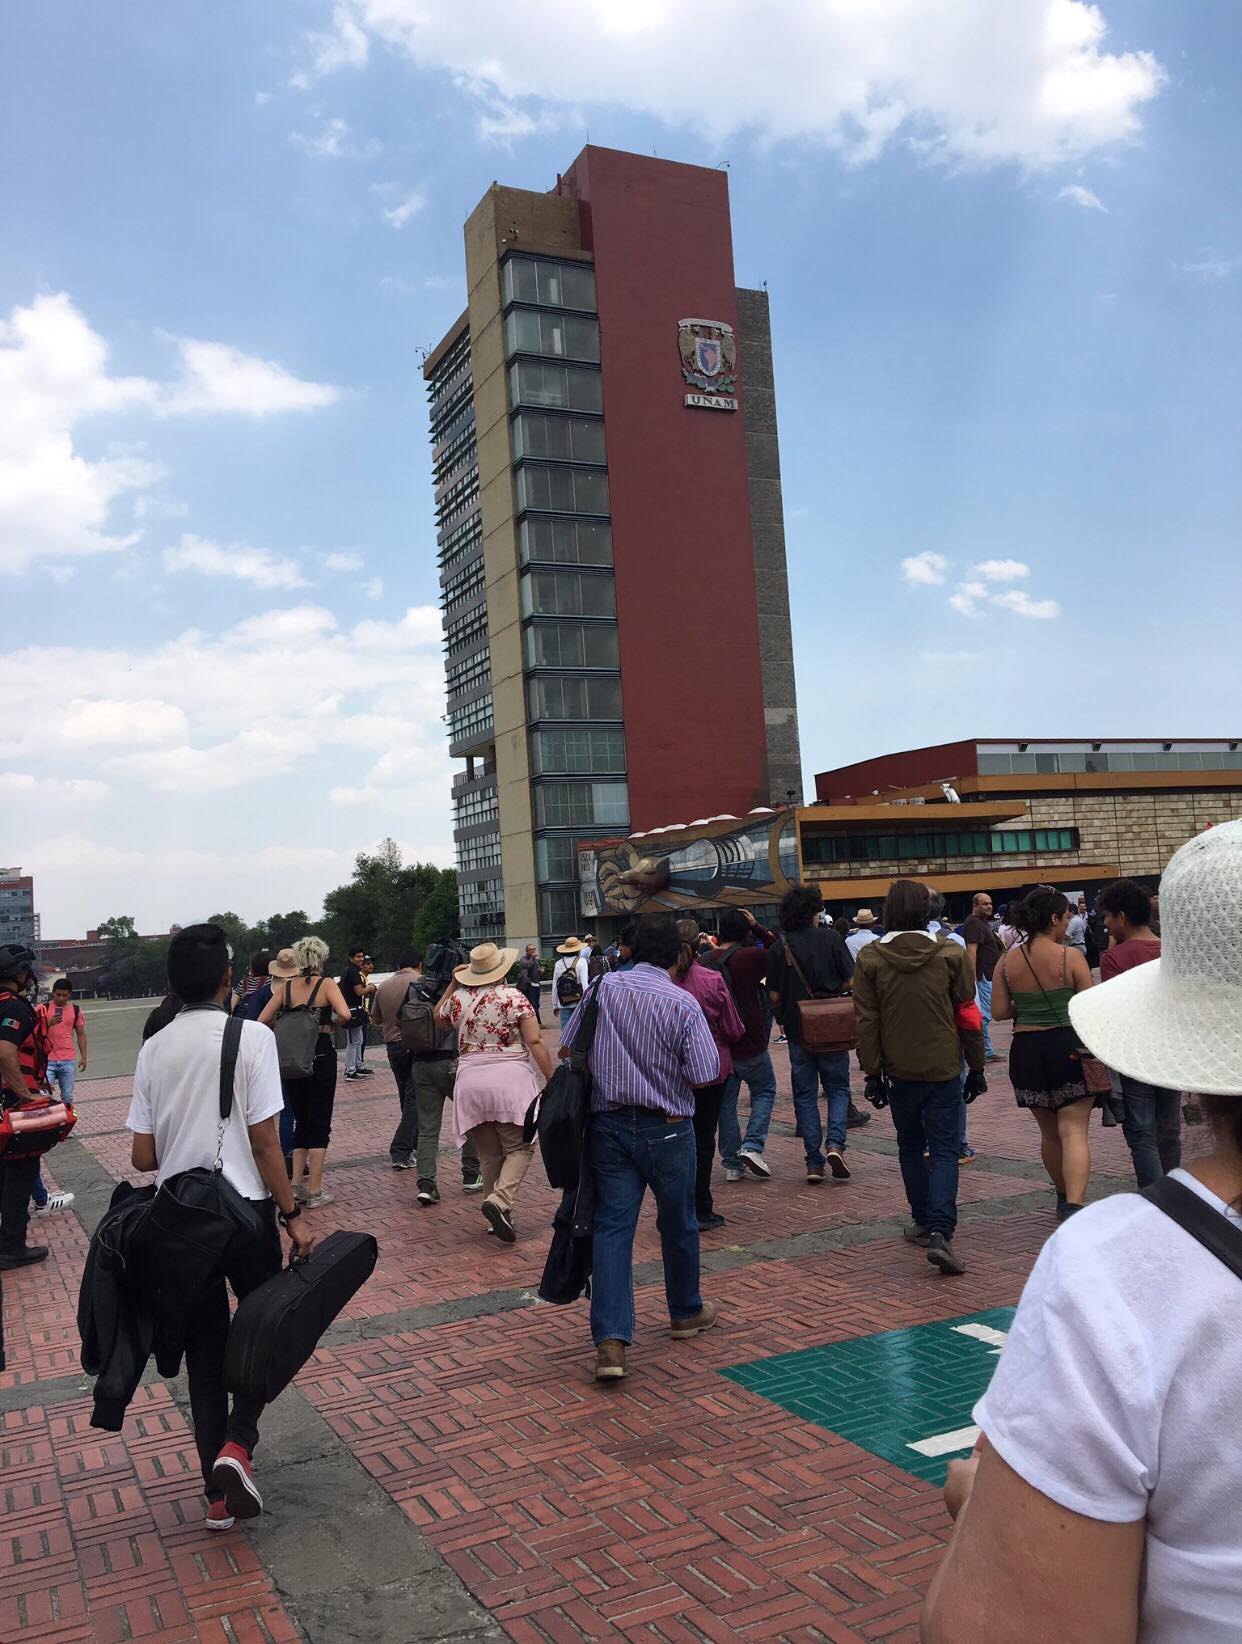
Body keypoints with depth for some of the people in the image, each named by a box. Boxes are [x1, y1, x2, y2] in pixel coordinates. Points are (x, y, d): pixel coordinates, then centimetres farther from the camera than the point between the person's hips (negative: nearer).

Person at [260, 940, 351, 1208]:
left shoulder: (285, 987, 2)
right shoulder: (326, 984, -9)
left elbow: (263, 1021, -2)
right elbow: (344, 1015, -24)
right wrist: (332, 1023, -3)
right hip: (322, 1056, -4)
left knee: (301, 1121, 18)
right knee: (320, 1125, 4)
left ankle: (296, 1184, 16)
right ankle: (315, 1191, 5)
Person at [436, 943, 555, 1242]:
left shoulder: (458, 998, 6)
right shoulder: (514, 997, -4)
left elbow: (436, 1018, 28)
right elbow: (535, 1042, -9)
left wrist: (452, 985, 26)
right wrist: (552, 1080, -6)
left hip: (470, 1081, 4)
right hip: (510, 1079, -4)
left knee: (490, 1154, 13)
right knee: (519, 1147, 4)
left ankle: (499, 1217, 16)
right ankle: (499, 1200, -17)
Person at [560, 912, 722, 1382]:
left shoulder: (604, 987, -3)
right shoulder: (683, 1003, -13)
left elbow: (568, 1045, 4)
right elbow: (705, 1074, -16)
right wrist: (671, 1071, 5)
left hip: (609, 1125, 2)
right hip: (667, 1129, -2)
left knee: (612, 1225, 1)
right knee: (678, 1224, 17)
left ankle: (610, 1339, -8)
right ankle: (686, 1313, 36)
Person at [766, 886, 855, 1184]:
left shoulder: (779, 949, -4)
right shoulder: (830, 938, -7)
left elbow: (774, 996, -3)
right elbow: (851, 980, -7)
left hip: (798, 1032, 1)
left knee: (805, 1095, 10)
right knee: (838, 1088, 14)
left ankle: (814, 1162, 7)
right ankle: (835, 1143, -8)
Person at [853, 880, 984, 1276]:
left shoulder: (870, 959, -5)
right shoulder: (951, 953, -6)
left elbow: (867, 1022, -3)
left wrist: (872, 1072, 3)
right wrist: (976, 1066, 8)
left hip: (899, 1070, 1)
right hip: (944, 1069, -1)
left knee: (911, 1148, 18)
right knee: (944, 1150, 2)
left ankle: (924, 1222, 27)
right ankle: (940, 1232, -12)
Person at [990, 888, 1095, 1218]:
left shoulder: (1007, 961, 0)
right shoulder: (1070, 956, -11)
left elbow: (999, 1012, 2)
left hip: (1026, 1050, 4)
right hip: (1068, 1045, -4)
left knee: (1049, 1131, 20)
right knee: (1074, 1131, -4)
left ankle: (1064, 1197, 36)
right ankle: (1074, 1205, -19)